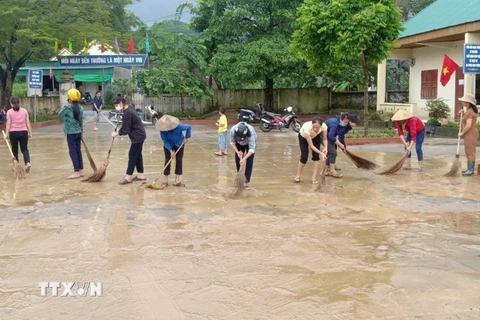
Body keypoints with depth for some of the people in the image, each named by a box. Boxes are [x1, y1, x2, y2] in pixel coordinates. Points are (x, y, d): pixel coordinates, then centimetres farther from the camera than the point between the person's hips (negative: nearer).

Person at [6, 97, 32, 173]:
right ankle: (28, 163, -19)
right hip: (23, 132, 2)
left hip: (13, 132, -1)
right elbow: (28, 122, 2)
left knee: (15, 150, 12)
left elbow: (8, 124, -7)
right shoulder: (24, 111, 3)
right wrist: (30, 132, 7)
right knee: (24, 149, 5)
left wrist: (7, 134, -4)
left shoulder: (9, 112, -4)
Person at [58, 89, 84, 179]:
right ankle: (81, 171, 16)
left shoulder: (67, 107, -14)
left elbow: (60, 115, 0)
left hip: (71, 133, -6)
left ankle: (76, 172, -4)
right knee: (78, 151, 12)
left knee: (73, 152, -3)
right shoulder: (80, 107, 5)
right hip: (78, 132, 6)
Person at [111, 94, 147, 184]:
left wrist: (116, 134, -3)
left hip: (137, 136, -10)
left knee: (132, 155, -4)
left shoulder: (127, 114, -25)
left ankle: (128, 177, 3)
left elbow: (125, 130, -19)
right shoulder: (130, 107, 3)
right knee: (137, 155, 14)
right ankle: (141, 175, 20)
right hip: (139, 135, 10)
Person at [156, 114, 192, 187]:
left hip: (179, 144, 0)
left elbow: (189, 127, -20)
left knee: (179, 160, -2)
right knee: (167, 160, -5)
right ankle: (166, 180, 3)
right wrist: (171, 151, -26)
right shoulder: (162, 130, -30)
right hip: (168, 145, 0)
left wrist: (186, 137, -15)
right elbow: (165, 141, -20)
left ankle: (177, 180, 2)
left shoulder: (178, 126, -35)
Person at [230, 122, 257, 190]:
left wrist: (244, 159, -46)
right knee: (237, 160, 0)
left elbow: (252, 149, -42)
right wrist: (237, 152, -26)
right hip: (239, 144, 3)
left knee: (249, 162, -13)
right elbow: (232, 142, -16)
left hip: (250, 143, -3)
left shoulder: (251, 132, -45)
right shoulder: (233, 130, -37)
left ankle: (247, 181, -7)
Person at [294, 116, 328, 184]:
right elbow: (311, 146, -36)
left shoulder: (324, 126, -36)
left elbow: (325, 139, -19)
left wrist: (325, 147, -37)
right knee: (304, 157, -10)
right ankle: (298, 176, 12)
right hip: (303, 137, -3)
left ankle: (314, 178, 0)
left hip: (316, 137, 3)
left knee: (316, 156, -9)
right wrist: (321, 153, -42)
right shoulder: (307, 128, -45)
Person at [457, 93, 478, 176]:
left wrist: (462, 133, -16)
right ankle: (470, 169, 26)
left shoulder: (469, 111, -20)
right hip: (470, 134, 10)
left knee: (470, 152, -3)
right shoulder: (470, 110, 11)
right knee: (469, 152, 17)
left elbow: (468, 125, -27)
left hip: (470, 134, -10)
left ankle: (470, 170, 4)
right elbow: (465, 121, 19)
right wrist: (463, 113, 5)